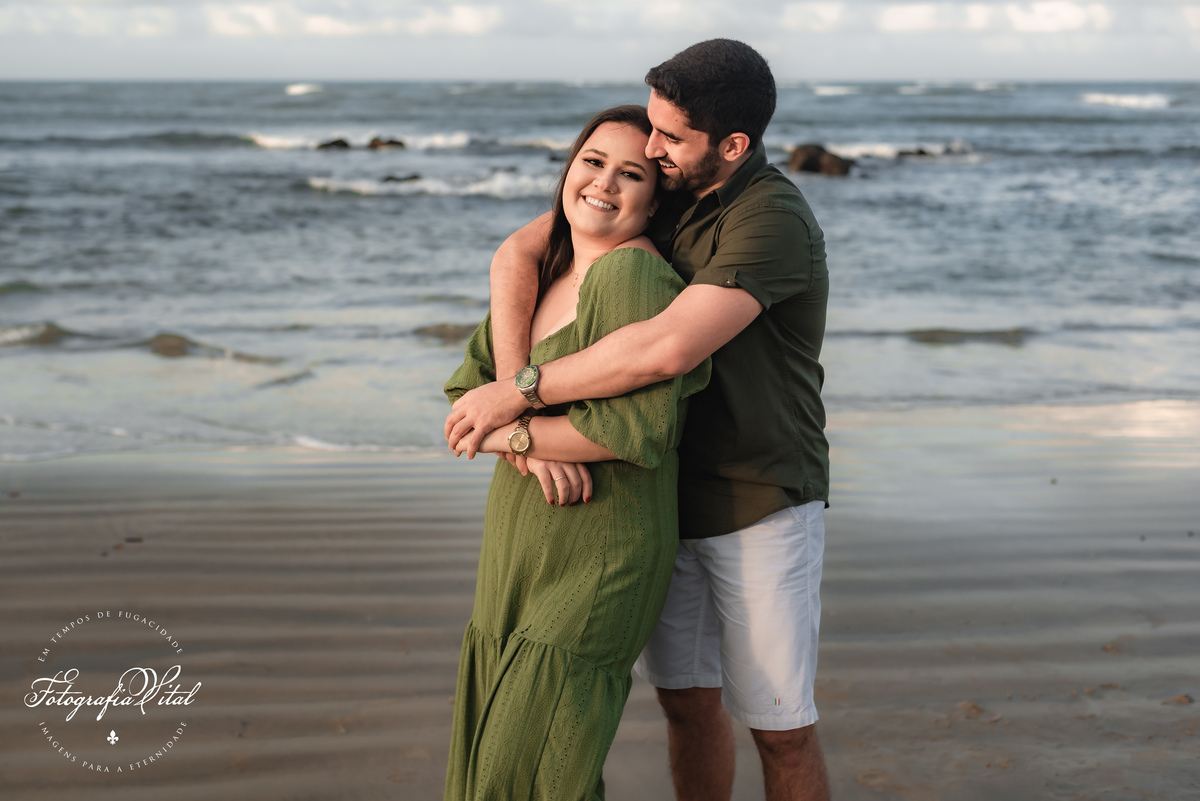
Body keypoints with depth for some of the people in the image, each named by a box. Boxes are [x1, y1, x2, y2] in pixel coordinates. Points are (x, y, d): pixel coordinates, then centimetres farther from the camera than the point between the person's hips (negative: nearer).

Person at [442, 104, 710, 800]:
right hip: (519, 560, 9)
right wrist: (530, 448, -16)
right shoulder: (543, 274, 11)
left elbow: (644, 424, -27)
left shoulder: (632, 274, -16)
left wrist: (517, 430, -13)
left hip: (599, 567, -8)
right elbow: (468, 390, 6)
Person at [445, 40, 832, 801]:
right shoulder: (655, 186, -2)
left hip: (760, 509, -7)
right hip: (671, 494, 7)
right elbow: (518, 256, -10)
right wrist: (525, 416, -23)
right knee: (688, 701, 15)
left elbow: (668, 349, -39)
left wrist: (518, 393, -30)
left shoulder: (773, 221, -26)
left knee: (778, 725, 4)